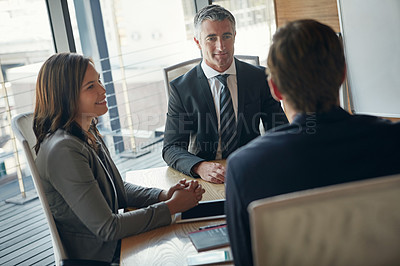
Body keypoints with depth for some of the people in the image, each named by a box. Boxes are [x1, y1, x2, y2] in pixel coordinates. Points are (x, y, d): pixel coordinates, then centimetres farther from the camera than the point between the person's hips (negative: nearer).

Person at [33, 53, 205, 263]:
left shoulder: (88, 132, 3)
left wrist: (165, 195, -7)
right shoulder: (63, 151, -26)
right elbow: (106, 228, -23)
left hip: (116, 244, 8)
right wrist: (172, 206, -18)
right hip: (97, 257, -8)